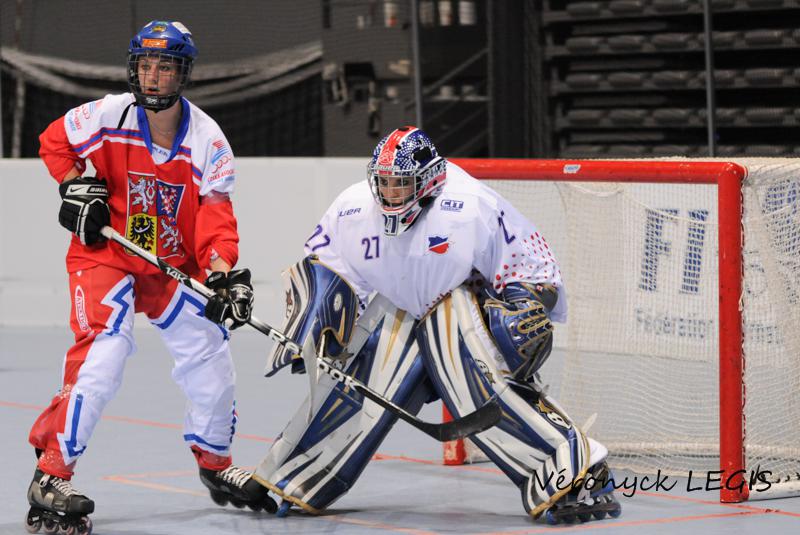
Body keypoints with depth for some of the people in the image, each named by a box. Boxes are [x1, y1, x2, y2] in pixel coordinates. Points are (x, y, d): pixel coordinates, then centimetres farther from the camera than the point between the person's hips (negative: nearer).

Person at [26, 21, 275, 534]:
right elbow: (53, 142, 5)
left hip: (173, 266, 4)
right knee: (101, 357, -23)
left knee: (211, 356, 8)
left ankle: (216, 464, 33)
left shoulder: (208, 140, -9)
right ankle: (51, 476, -19)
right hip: (104, 255, -4)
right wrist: (76, 184, -10)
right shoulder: (107, 116, -14)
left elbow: (214, 217, -14)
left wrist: (223, 274, -28)